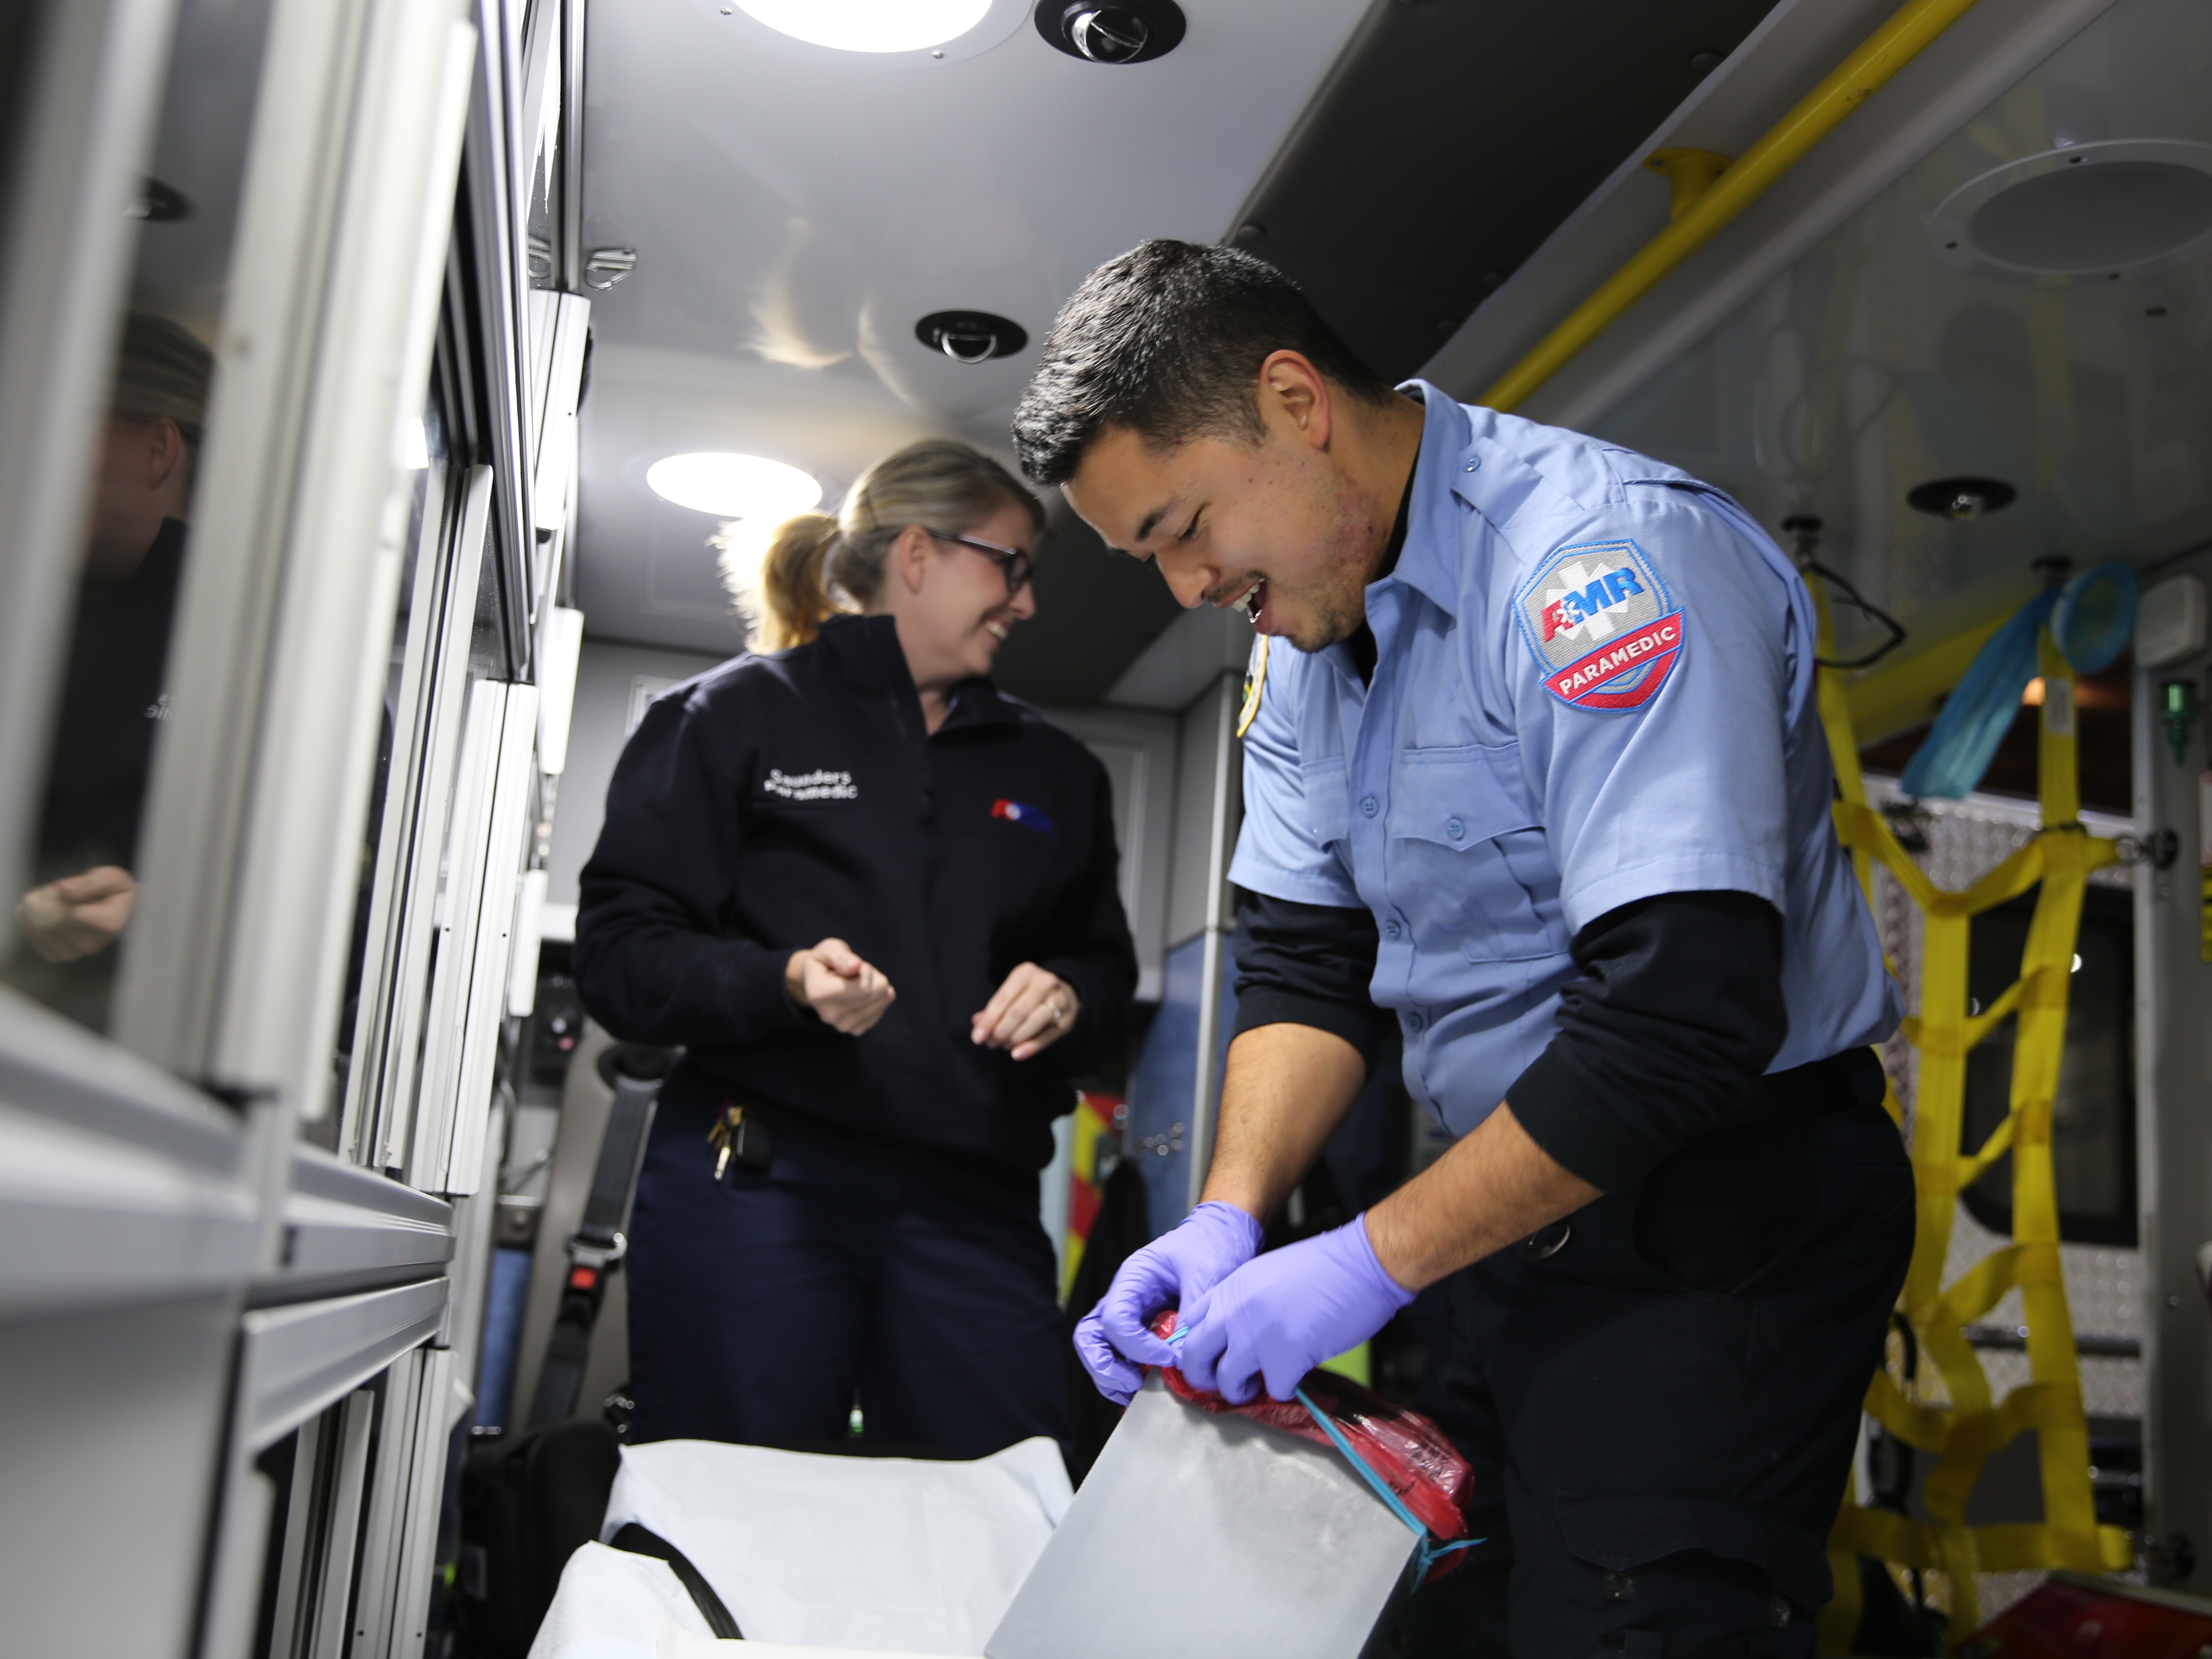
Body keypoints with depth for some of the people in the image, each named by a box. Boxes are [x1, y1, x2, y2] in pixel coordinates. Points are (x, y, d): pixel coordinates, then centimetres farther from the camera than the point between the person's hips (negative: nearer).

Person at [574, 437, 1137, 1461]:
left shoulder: (1052, 771, 22)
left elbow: (1110, 973, 23)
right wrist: (782, 984, -18)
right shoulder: (738, 714, 7)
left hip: (974, 1211, 4)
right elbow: (619, 953, 0)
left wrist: (1070, 999, -1)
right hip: (755, 1186, -3)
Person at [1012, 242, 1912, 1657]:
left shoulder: (1605, 557, -22)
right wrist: (1229, 1218, -7)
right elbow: (1308, 958, 8)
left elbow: (1682, 1009, -29)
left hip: (1721, 1224, -7)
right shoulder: (1308, 630, 6)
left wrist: (1372, 1265, -24)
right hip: (1519, 1209, 8)